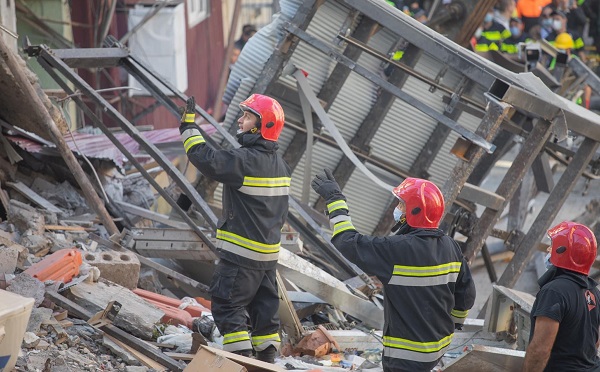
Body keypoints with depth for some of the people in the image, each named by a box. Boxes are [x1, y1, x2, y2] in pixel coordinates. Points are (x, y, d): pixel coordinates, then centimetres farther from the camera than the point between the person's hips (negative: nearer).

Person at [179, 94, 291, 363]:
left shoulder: (245, 160, -20)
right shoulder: (279, 164, 10)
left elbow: (207, 160, -24)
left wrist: (188, 127, -14)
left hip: (241, 253, -9)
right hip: (269, 252, 9)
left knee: (227, 303, -1)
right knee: (264, 305, 15)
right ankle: (267, 359, 19)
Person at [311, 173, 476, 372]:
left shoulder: (397, 250, -24)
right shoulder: (450, 247, -2)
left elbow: (349, 242, -18)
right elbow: (466, 293, 7)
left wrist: (335, 200, -10)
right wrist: (455, 321, 26)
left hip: (407, 353, -8)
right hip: (439, 345, 8)